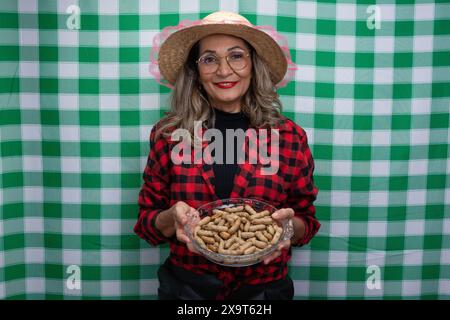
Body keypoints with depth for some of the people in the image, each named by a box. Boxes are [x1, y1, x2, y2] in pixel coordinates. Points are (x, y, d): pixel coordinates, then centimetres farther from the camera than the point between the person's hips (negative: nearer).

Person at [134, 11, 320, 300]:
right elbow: (147, 222, -1)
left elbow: (307, 220, 1)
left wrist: (289, 224, -20)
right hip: (186, 287, 0)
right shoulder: (169, 135, -7)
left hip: (265, 289, 1)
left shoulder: (290, 137, -7)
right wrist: (173, 217, -22)